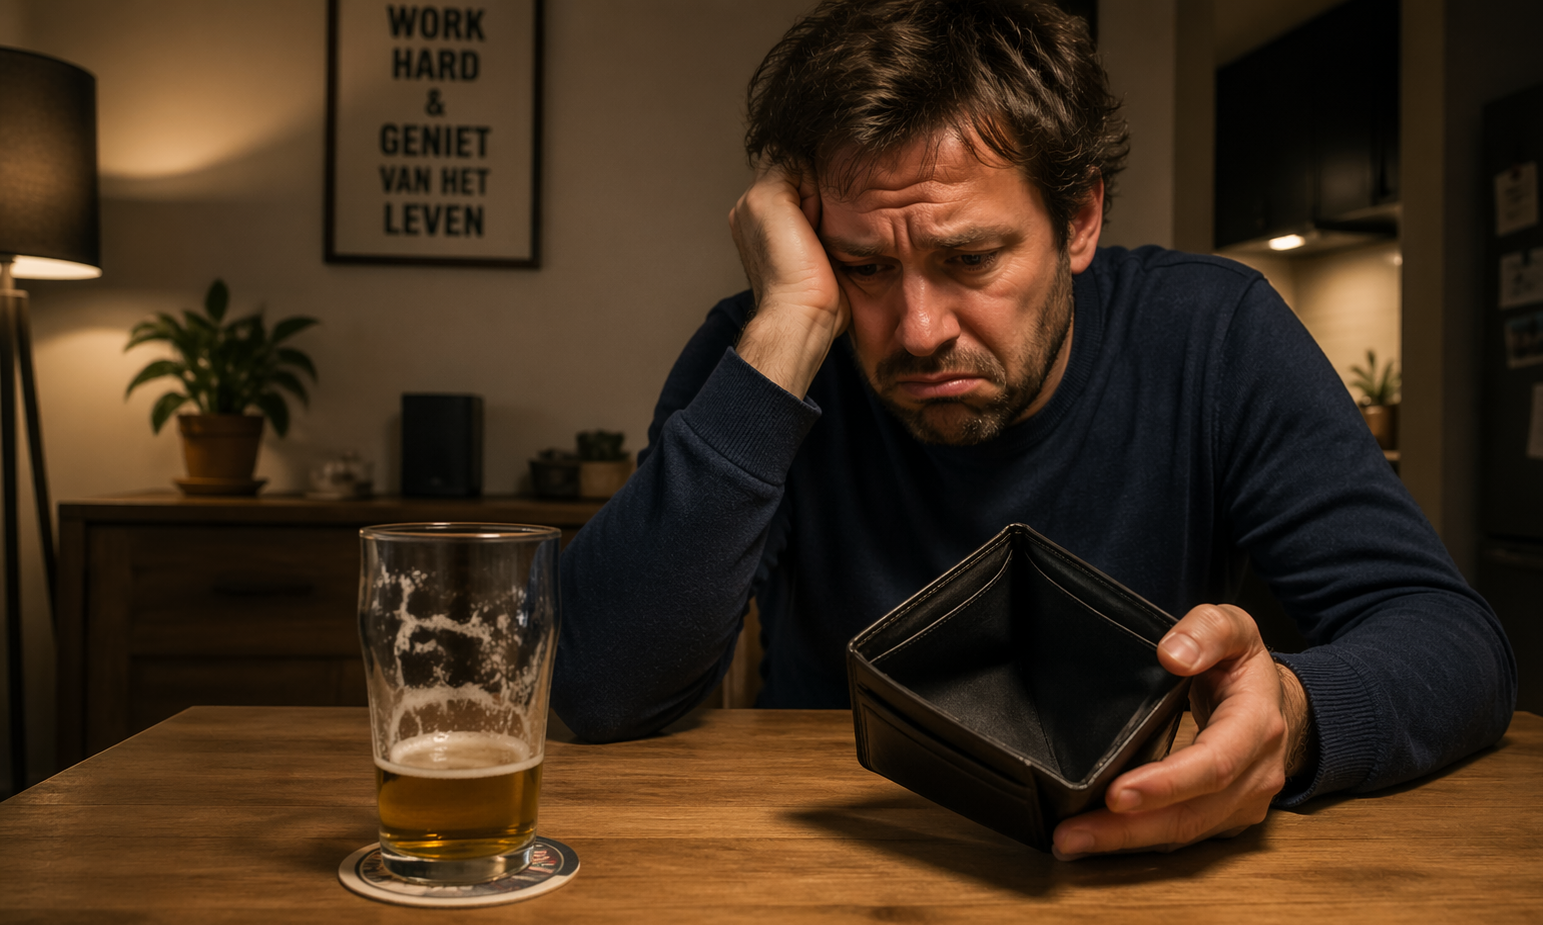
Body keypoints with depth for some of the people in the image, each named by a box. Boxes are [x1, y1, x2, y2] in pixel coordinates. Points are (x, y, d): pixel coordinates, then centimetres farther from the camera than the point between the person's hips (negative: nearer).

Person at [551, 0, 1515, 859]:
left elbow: (1464, 643, -12)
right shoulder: (766, 359, -12)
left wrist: (1291, 717, -35)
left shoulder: (1214, 335, -10)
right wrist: (789, 323, -28)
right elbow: (601, 687, -25)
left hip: (1145, 858, 2)